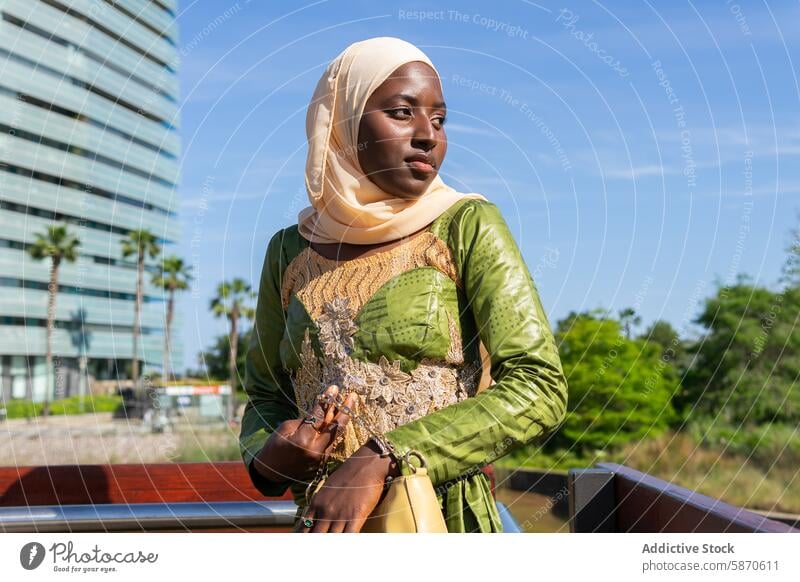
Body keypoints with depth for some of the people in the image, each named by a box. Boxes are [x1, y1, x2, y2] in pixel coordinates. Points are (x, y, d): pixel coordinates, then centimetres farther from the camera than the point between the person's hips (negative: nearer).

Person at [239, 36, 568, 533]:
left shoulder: (467, 227, -7)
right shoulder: (291, 250, 3)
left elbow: (541, 388, -16)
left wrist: (380, 461, -23)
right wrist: (266, 459, -8)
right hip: (323, 524, 3)